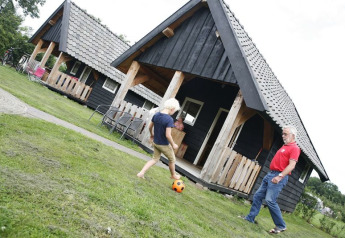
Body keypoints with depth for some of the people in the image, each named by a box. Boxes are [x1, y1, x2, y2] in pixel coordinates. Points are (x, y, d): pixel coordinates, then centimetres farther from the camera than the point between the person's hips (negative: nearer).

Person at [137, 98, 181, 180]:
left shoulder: (156, 114, -4)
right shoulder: (169, 119, -25)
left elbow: (150, 127, 7)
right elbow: (168, 135, -27)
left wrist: (152, 135, 25)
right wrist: (173, 145, -12)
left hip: (155, 142, 6)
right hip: (164, 145, -6)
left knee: (155, 159, 23)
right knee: (172, 160, 19)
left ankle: (141, 172, 12)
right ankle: (173, 175, 39)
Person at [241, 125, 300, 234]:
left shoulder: (294, 148, -9)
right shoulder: (284, 146, 19)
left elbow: (291, 165, -20)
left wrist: (280, 176, -27)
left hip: (279, 176, -9)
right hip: (270, 174, 10)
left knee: (270, 200, -14)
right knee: (257, 196, 9)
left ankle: (281, 226, 0)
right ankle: (250, 218, 18)